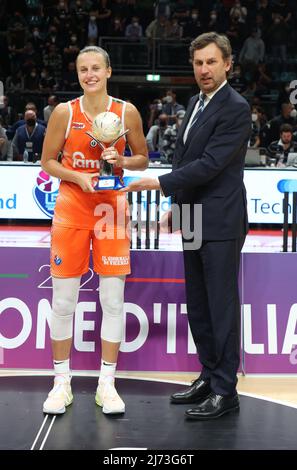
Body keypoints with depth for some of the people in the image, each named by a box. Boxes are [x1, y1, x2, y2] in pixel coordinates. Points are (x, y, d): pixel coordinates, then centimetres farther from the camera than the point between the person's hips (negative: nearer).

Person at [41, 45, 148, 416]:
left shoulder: (127, 112, 2)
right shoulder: (64, 112, -1)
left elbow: (142, 159, 10)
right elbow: (47, 161, 4)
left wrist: (121, 161, -10)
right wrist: (77, 177, -13)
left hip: (111, 208, 1)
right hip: (71, 208, 0)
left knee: (113, 300, 1)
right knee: (63, 301, 2)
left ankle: (107, 384, 13)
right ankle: (62, 382, 17)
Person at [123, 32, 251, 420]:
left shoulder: (236, 108, -13)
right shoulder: (196, 102, 14)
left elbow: (210, 163, -20)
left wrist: (162, 183, -19)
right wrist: (177, 203, 19)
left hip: (220, 223, -9)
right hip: (193, 221, 9)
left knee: (222, 305, -2)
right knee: (198, 305, 14)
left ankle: (225, 390, 8)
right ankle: (209, 376, 27)